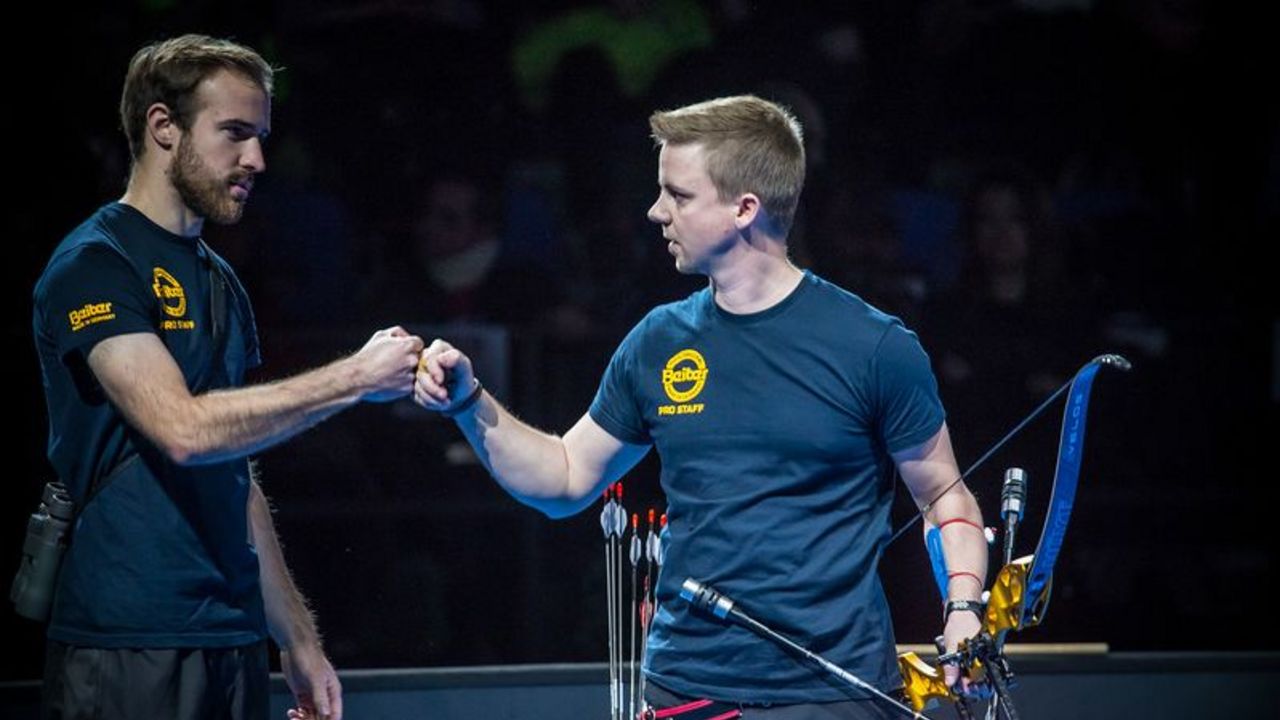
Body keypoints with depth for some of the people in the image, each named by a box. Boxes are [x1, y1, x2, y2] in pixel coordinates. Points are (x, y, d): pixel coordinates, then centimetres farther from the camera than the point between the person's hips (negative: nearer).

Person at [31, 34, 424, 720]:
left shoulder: (219, 283, 18)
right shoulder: (95, 265, -8)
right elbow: (184, 429, -20)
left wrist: (298, 641, 15)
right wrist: (354, 377, -16)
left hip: (232, 644, 8)